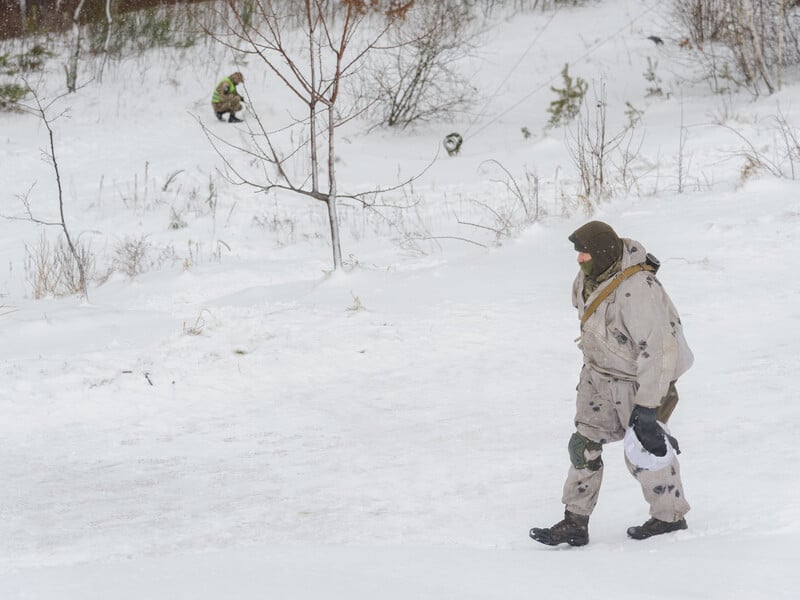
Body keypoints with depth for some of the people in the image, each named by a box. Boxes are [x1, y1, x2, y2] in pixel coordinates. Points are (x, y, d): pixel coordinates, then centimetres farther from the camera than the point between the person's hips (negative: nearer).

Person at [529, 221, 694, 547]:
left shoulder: (637, 291, -33)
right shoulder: (590, 276, -6)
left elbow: (657, 351, -32)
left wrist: (647, 407, -32)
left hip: (639, 378, -8)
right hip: (600, 373, 8)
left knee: (644, 452, 3)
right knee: (585, 443, 7)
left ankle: (670, 517, 24)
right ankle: (575, 523, 13)